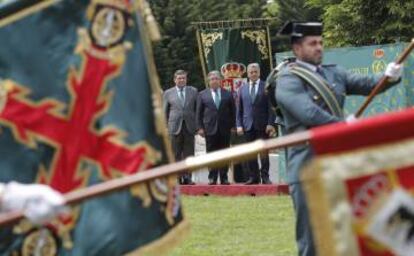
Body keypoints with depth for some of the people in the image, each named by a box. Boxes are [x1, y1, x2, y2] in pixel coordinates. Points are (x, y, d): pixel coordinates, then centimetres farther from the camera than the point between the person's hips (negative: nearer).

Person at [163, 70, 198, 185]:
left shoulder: (193, 91, 10)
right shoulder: (168, 93, 7)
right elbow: (165, 112, 8)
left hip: (189, 127, 1)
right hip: (175, 127, -1)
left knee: (188, 154, 1)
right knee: (176, 155, 1)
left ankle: (187, 177, 4)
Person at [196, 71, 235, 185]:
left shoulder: (228, 94, 8)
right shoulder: (202, 95, 7)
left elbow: (233, 111, 10)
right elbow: (199, 112, 5)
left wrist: (233, 125, 2)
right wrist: (200, 127, -3)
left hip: (225, 129, 1)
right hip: (210, 128, -1)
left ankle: (224, 177, 7)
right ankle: (212, 178, 5)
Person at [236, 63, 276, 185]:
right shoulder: (242, 89, 11)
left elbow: (271, 107, -2)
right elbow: (239, 109, 11)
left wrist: (270, 124, -9)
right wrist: (239, 125, 2)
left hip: (262, 125, -3)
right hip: (248, 125, 3)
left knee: (264, 151, -2)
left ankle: (265, 177, 2)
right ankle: (253, 177, 8)